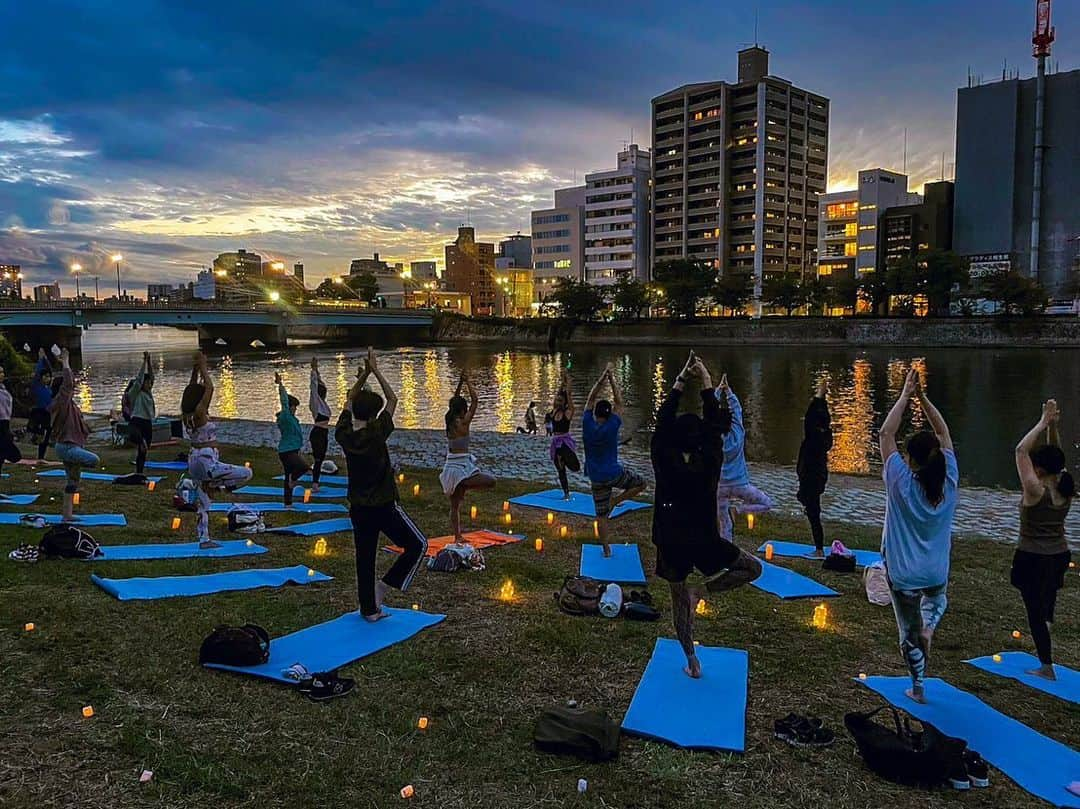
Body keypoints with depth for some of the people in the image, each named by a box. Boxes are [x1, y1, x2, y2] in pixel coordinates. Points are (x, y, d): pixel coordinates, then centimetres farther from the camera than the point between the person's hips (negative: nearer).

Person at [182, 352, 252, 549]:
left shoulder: (186, 413, 6)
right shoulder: (199, 413, -16)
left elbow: (192, 388, 16)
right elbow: (210, 388, -19)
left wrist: (196, 368, 11)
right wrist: (203, 368, -10)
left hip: (195, 460, 9)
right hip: (206, 461, -9)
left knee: (203, 502, 13)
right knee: (246, 473, -11)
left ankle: (203, 539, 16)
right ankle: (213, 485, -4)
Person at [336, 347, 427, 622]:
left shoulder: (344, 435, -5)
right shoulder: (377, 433, -18)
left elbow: (350, 401, 12)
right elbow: (392, 399, -7)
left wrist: (364, 374, 10)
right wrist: (375, 371, -2)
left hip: (358, 507, 6)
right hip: (384, 505, -5)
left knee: (365, 558, 12)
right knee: (417, 544, 9)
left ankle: (369, 609, 19)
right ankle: (384, 585, 1)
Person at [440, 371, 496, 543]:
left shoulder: (449, 422, 7)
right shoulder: (463, 423, -10)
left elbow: (454, 400, 20)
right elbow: (475, 400, -7)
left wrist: (461, 382, 20)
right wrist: (468, 382, 2)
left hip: (450, 467, 7)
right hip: (462, 467, -7)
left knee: (455, 506, 13)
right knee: (491, 482, 2)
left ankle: (457, 537, 15)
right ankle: (464, 486, -8)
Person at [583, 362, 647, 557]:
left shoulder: (587, 425, -9)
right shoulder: (611, 427, -16)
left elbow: (591, 399, 1)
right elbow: (619, 402, -7)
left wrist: (603, 377, 0)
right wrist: (612, 379, -4)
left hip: (596, 478, 4)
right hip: (614, 474, -4)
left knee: (601, 514, 10)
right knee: (641, 483, 19)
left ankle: (606, 549, 13)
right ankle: (615, 500, 6)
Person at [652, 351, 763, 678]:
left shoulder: (664, 461, -12)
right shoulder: (709, 463, -13)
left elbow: (663, 420, -5)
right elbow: (715, 425, -6)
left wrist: (680, 381, -3)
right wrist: (706, 383, -3)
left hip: (670, 544, 2)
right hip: (703, 542, -2)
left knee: (679, 599, 18)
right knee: (753, 568, 17)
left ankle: (692, 662, 22)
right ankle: (705, 590, 0)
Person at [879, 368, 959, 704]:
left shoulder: (901, 483, -20)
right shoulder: (949, 482, -11)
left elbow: (886, 433, -16)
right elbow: (943, 433, -3)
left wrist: (905, 396, -12)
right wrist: (923, 397, -6)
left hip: (903, 574, -3)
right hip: (937, 572, 3)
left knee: (909, 631, 14)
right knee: (937, 598, 38)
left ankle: (918, 689, 24)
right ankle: (930, 626, 11)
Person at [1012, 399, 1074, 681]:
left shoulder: (1036, 490, -21)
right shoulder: (1065, 489, -4)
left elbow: (1021, 451, -20)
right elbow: (1054, 455, 7)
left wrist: (1043, 423, -16)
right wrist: (1053, 426, -2)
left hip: (1032, 559, -6)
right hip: (1059, 556, 6)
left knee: (1035, 612, 5)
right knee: (1047, 603, 26)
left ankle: (1047, 667, 13)